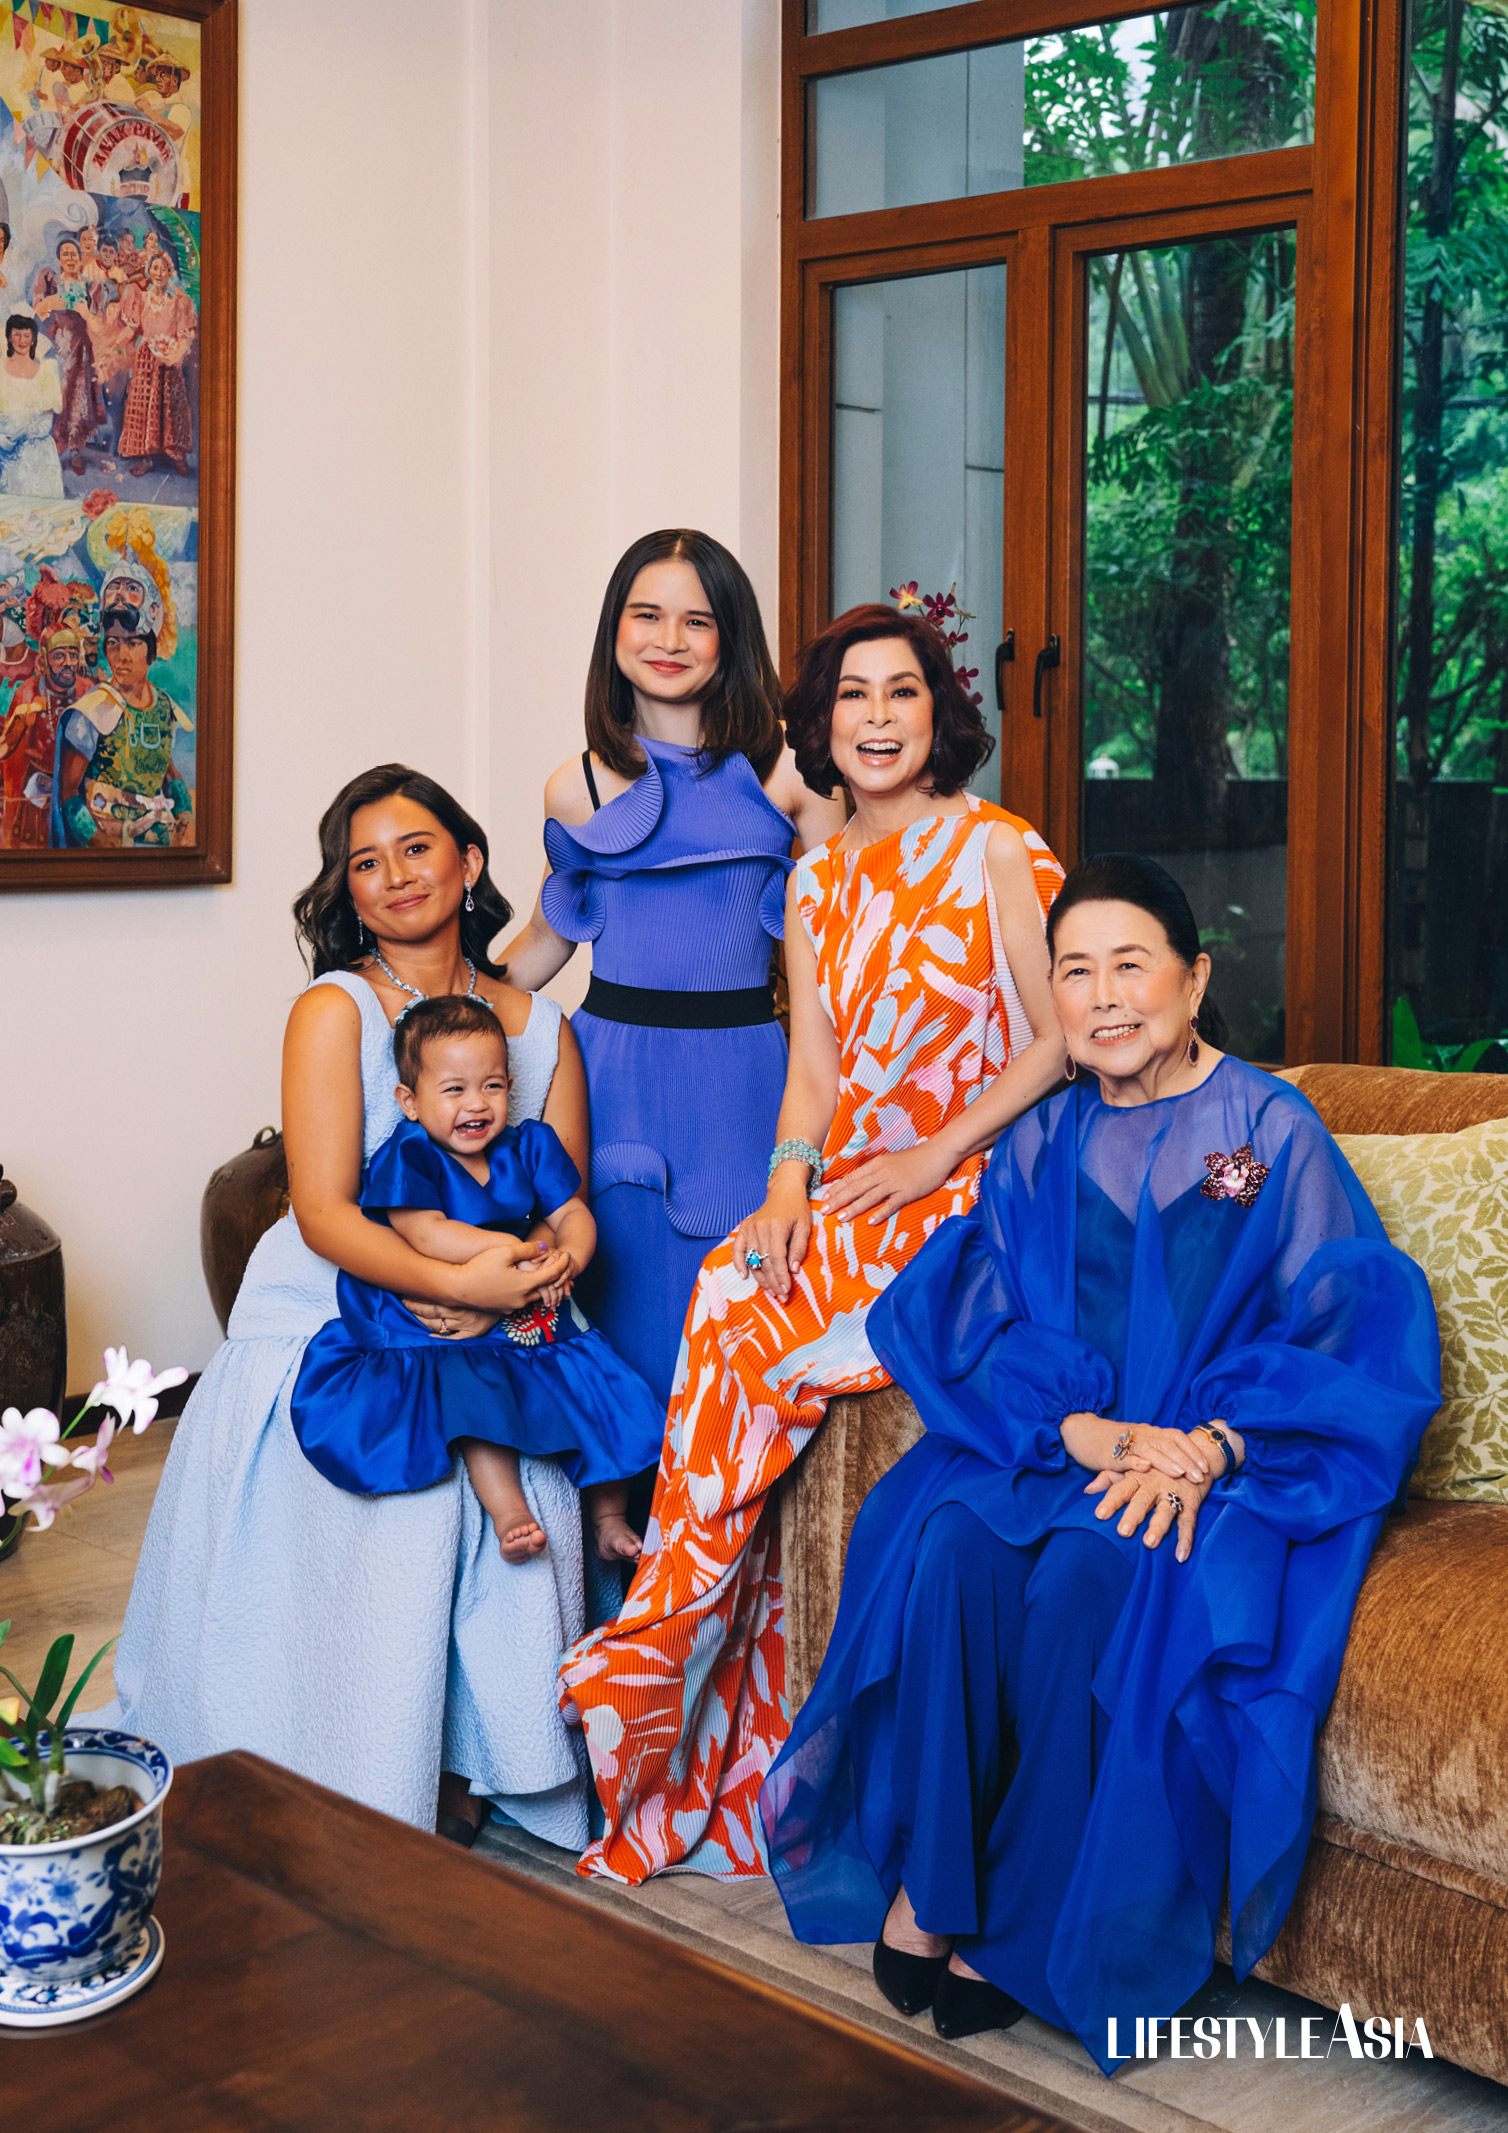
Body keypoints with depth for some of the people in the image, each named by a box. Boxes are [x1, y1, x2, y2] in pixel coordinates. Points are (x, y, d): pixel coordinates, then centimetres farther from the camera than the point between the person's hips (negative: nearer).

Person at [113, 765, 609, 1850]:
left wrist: (510, 1295, -17)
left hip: (484, 1347, 4)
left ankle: (458, 1763, 3)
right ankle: (355, 1801, -4)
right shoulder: (333, 1010, -8)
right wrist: (458, 1281, -27)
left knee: (515, 1508, -17)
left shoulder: (539, 1024, 5)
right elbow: (323, 1214, -15)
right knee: (387, 1512, -22)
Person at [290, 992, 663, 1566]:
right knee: (473, 1392, -34)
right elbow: (427, 1234, -22)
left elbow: (574, 1214, 4)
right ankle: (509, 1513, -35)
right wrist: (520, 1250, -26)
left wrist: (566, 1260, -20)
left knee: (600, 1388, -8)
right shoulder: (408, 1158, -8)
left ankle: (610, 1519, 6)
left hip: (535, 1321, 5)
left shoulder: (528, 1145, 7)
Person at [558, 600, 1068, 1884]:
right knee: (736, 1290, -21)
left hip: (973, 1193, -5)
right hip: (849, 1187, 5)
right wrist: (790, 1183, -7)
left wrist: (933, 1156, -13)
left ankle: (662, 1649, -9)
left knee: (734, 1310, -25)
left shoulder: (997, 852, -3)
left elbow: (1062, 1041, -7)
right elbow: (813, 1065, 11)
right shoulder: (817, 883, 15)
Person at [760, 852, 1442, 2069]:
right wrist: (1090, 1432, -17)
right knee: (955, 1540, -28)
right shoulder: (1045, 1140, 11)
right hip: (1058, 1444, 3)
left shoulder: (1272, 1131, 0)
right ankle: (922, 1887, -17)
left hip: (1227, 1467, -3)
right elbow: (982, 1324, 3)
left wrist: (1202, 1450, -21)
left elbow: (1349, 1326, -7)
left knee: (1093, 1571, -32)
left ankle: (1028, 1934, -16)